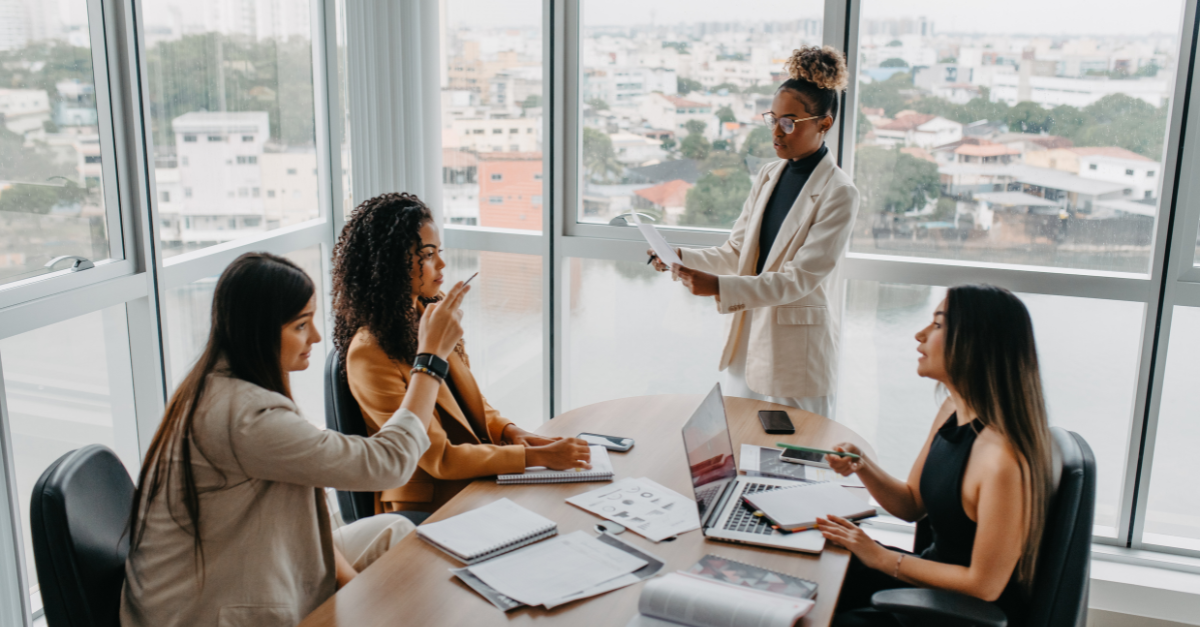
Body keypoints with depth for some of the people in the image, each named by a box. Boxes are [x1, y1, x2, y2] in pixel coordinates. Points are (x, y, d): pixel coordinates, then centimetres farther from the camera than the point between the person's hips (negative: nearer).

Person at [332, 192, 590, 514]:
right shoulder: (370, 353, -19)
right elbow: (438, 458, -20)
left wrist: (509, 431, -3)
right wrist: (537, 457, -22)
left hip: (478, 479, 8)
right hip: (428, 508, -7)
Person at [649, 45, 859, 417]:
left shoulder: (839, 194, -14)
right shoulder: (768, 176, 7)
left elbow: (799, 278, -21)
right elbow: (736, 252, 8)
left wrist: (719, 287, -31)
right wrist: (681, 258, -10)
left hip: (797, 350, -6)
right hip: (747, 337, 6)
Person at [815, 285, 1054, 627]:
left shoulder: (1003, 459, -32)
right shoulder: (953, 411, -4)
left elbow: (984, 584, -25)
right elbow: (912, 505, 8)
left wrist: (881, 557, -18)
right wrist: (861, 466, -11)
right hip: (938, 572, 8)